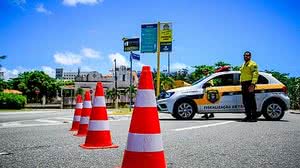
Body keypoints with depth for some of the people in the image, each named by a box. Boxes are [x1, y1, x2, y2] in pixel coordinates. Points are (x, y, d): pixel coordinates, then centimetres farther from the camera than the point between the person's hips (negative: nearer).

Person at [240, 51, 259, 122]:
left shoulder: (252, 64, -3)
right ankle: (248, 116, 15)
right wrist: (242, 84, 16)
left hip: (249, 84, -9)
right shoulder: (243, 65, 24)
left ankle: (254, 117, -9)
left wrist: (252, 84, -24)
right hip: (244, 84, 9)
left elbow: (255, 74, -14)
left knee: (251, 100, -10)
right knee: (245, 101, 9)